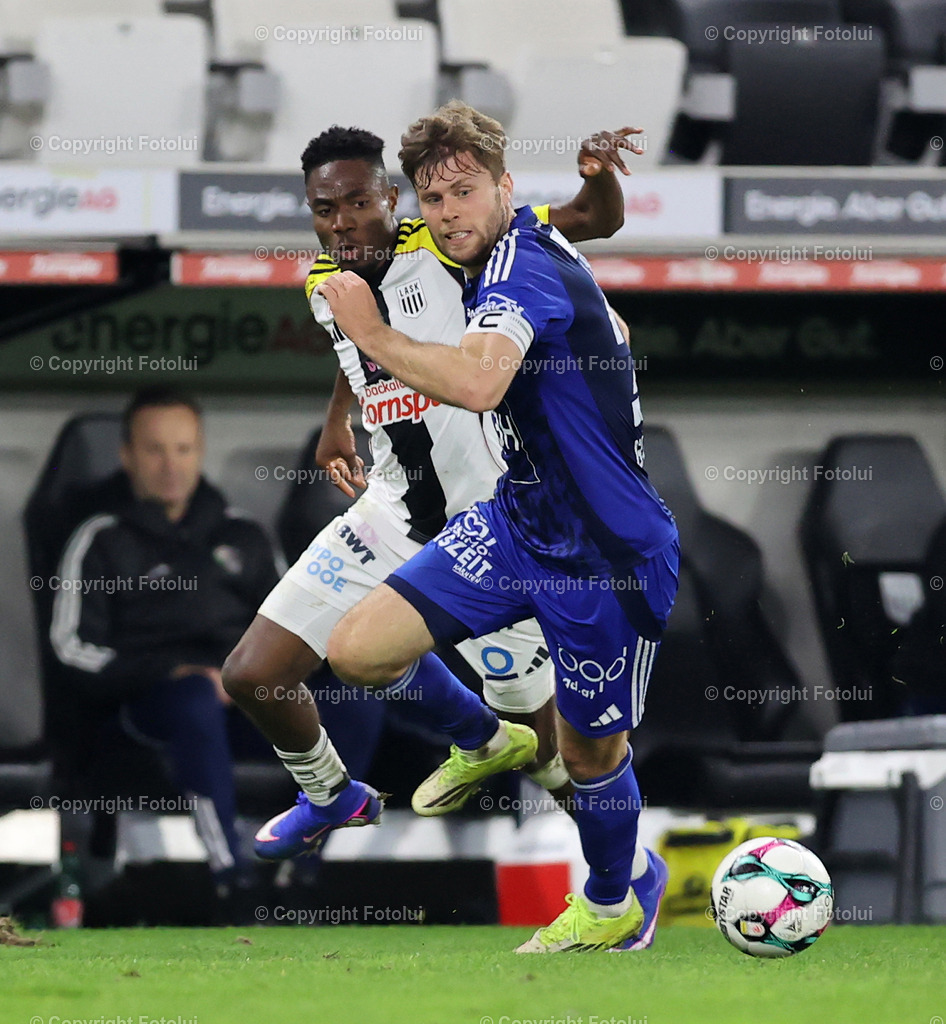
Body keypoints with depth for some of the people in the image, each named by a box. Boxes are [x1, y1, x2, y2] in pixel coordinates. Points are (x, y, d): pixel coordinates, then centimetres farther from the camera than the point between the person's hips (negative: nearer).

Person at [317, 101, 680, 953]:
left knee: (591, 753, 10)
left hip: (606, 554, -9)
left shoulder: (521, 266, -24)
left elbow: (477, 383, -45)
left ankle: (616, 900, 39)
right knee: (359, 650, -5)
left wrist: (374, 335, -30)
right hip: (519, 523, 9)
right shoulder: (519, 247, 5)